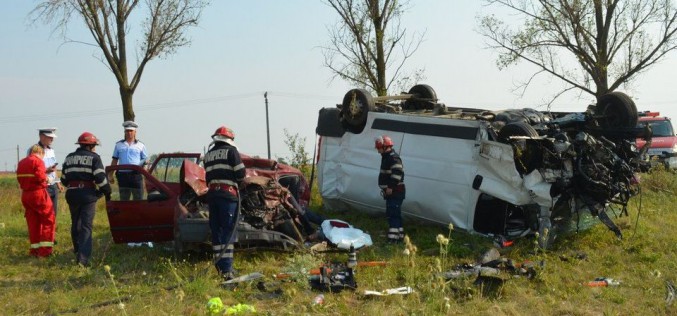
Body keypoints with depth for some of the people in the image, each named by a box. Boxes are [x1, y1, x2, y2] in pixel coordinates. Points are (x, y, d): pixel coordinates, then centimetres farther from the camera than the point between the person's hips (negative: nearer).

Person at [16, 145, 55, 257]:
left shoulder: (21, 163, 13)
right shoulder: (38, 161, -10)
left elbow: (19, 178, 10)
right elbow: (40, 176, -21)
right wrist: (46, 179, -2)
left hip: (25, 194, 7)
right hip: (38, 193, -7)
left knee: (33, 222, 12)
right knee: (48, 219, 3)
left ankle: (35, 249, 14)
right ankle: (45, 249, -1)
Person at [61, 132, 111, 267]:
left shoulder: (69, 157, 14)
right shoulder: (93, 157, -3)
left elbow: (64, 179, 17)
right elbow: (100, 177, -13)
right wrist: (107, 192, -1)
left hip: (72, 194, 5)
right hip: (88, 194, -5)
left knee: (75, 223, 22)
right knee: (86, 226, -6)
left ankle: (77, 250, 38)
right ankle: (83, 258, -15)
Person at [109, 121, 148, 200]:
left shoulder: (140, 145, 8)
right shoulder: (119, 145, 12)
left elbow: (145, 161, 7)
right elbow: (114, 161, 13)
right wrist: (110, 175, 7)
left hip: (136, 175, -2)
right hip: (123, 175, 2)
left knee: (138, 200, 0)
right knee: (123, 200, 8)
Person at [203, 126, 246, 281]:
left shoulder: (208, 155, 18)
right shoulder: (231, 151, 0)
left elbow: (208, 176, 13)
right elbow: (241, 174, -4)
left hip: (212, 194, 6)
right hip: (228, 193, -6)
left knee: (216, 231, 11)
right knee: (228, 231, -6)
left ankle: (219, 267, 15)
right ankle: (226, 269, -13)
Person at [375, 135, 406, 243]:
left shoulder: (393, 158, -17)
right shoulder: (387, 157, 18)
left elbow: (397, 173, -27)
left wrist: (391, 187, -26)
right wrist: (385, 188, 20)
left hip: (395, 192, -11)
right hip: (390, 192, 11)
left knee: (393, 215, -13)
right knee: (395, 214, 16)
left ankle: (393, 237, -15)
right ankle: (400, 235, 25)